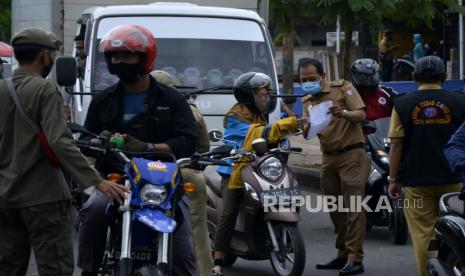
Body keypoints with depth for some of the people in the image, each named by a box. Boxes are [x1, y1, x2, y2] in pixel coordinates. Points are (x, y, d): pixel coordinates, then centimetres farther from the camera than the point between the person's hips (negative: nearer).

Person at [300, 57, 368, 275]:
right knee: (335, 209, 10)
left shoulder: (342, 88, -3)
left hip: (351, 154, -6)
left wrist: (344, 114, -30)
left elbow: (361, 115, -10)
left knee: (353, 207, -11)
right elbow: (308, 134, 4)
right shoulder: (307, 101, 13)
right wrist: (306, 127, -18)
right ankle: (343, 255, 19)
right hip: (328, 157, 7)